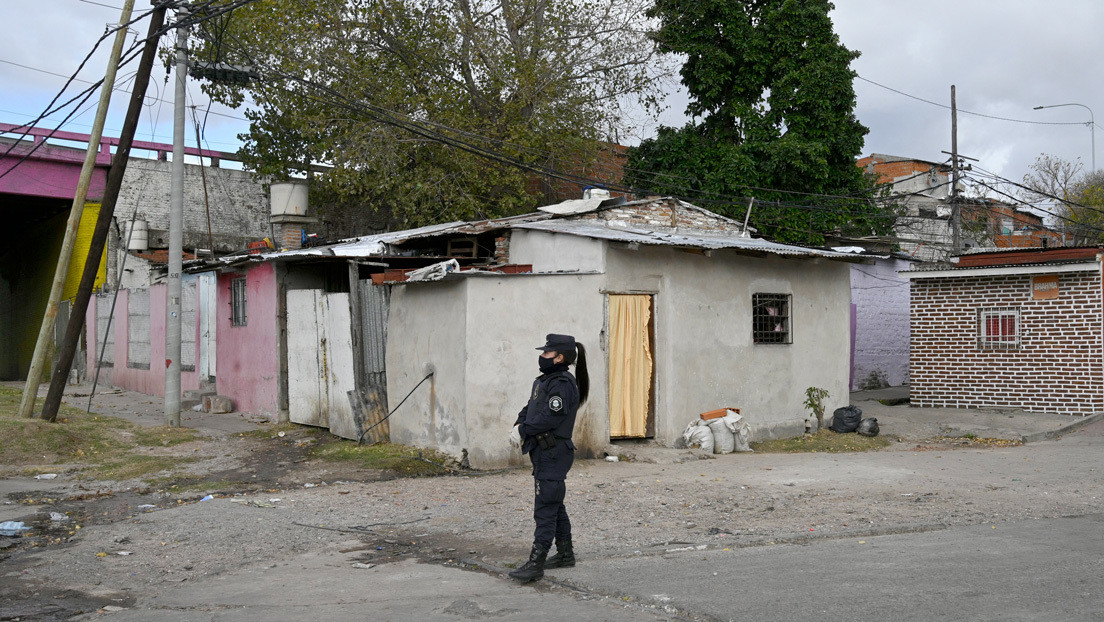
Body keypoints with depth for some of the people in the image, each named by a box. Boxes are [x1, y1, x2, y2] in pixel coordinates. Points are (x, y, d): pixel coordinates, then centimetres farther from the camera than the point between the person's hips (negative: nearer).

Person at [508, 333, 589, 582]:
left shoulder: (563, 384, -17)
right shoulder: (543, 381, 16)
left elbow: (548, 418, -23)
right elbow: (530, 408, 17)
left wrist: (523, 431, -13)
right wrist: (519, 425, -2)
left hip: (554, 454, -11)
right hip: (543, 453, 11)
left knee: (545, 507, -11)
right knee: (555, 505, 18)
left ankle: (536, 563, -11)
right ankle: (565, 554, 29)